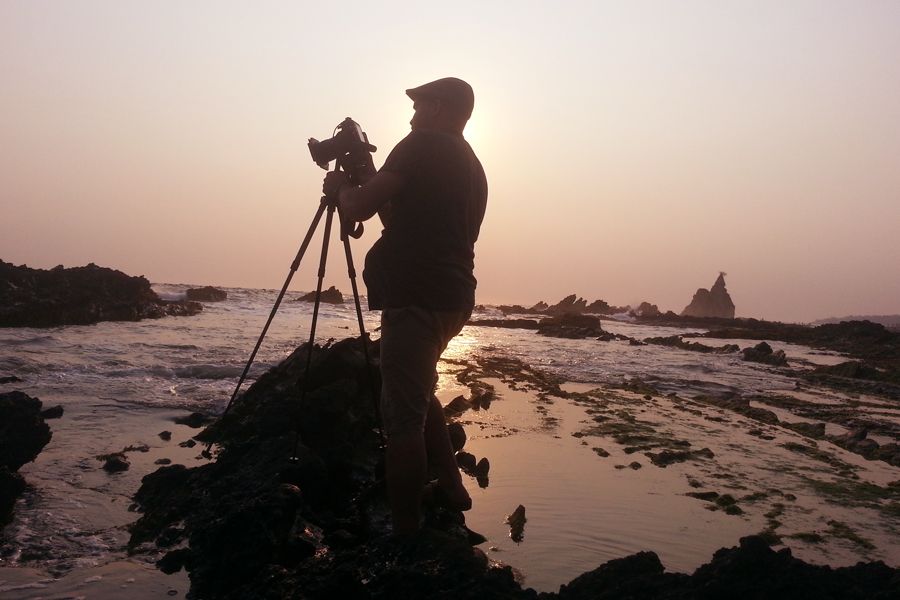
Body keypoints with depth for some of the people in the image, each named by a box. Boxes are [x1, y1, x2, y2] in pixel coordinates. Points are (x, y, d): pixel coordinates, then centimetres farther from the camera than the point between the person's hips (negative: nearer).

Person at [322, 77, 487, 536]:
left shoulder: (423, 147, -5)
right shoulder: (472, 168, 21)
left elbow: (358, 209, -10)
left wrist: (341, 187, 11)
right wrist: (370, 185, 23)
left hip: (417, 298, -9)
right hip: (451, 297, 10)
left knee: (402, 414, -7)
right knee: (418, 394, 25)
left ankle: (405, 531, -3)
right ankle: (449, 488, 28)